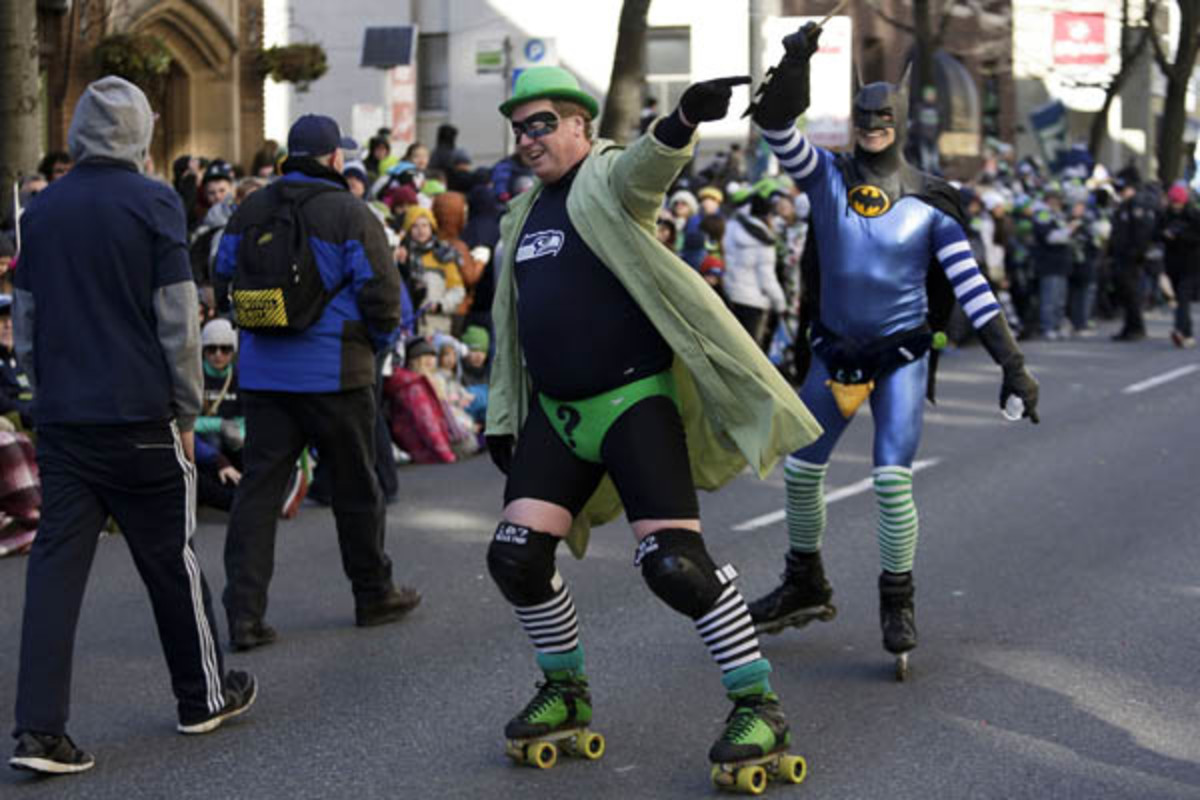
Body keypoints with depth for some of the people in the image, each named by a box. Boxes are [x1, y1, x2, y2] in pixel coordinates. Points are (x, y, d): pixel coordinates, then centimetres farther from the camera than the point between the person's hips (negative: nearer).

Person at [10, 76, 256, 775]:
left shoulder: (43, 210, 7)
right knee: (171, 558, 10)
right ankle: (205, 695, 26)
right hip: (141, 417, -4)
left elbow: (25, 325, 12)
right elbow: (177, 321, -9)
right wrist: (187, 412, -1)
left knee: (57, 562, 2)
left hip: (62, 421, 4)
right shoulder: (153, 204, -8)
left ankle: (40, 728, -5)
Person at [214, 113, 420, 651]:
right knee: (355, 487, 11)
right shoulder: (349, 215, -9)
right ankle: (374, 596, 26)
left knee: (258, 486, 3)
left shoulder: (250, 212, 7)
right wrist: (377, 342, 7)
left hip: (263, 371, 4)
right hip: (333, 371, -4)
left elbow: (225, 283, 15)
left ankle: (244, 613, -5)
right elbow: (382, 294, -12)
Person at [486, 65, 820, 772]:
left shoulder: (609, 180, -6)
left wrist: (685, 119, -53)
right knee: (516, 557, 1)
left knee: (674, 562, -16)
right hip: (557, 414, 8)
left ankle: (760, 706, -3)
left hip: (635, 402, -7)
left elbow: (651, 162, -31)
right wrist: (504, 418, 20)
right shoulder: (524, 216, 17)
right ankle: (567, 690, 22)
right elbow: (514, 324, 24)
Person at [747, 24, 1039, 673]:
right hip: (834, 351, 3)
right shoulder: (828, 177, -2)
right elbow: (775, 125, -17)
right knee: (800, 471, 9)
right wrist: (794, 64, -33)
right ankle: (805, 588, 30)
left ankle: (897, 604, 5)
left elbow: (970, 284, -8)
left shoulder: (928, 202, -5)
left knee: (892, 479, -13)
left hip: (901, 355, -3)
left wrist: (1011, 363, -13)